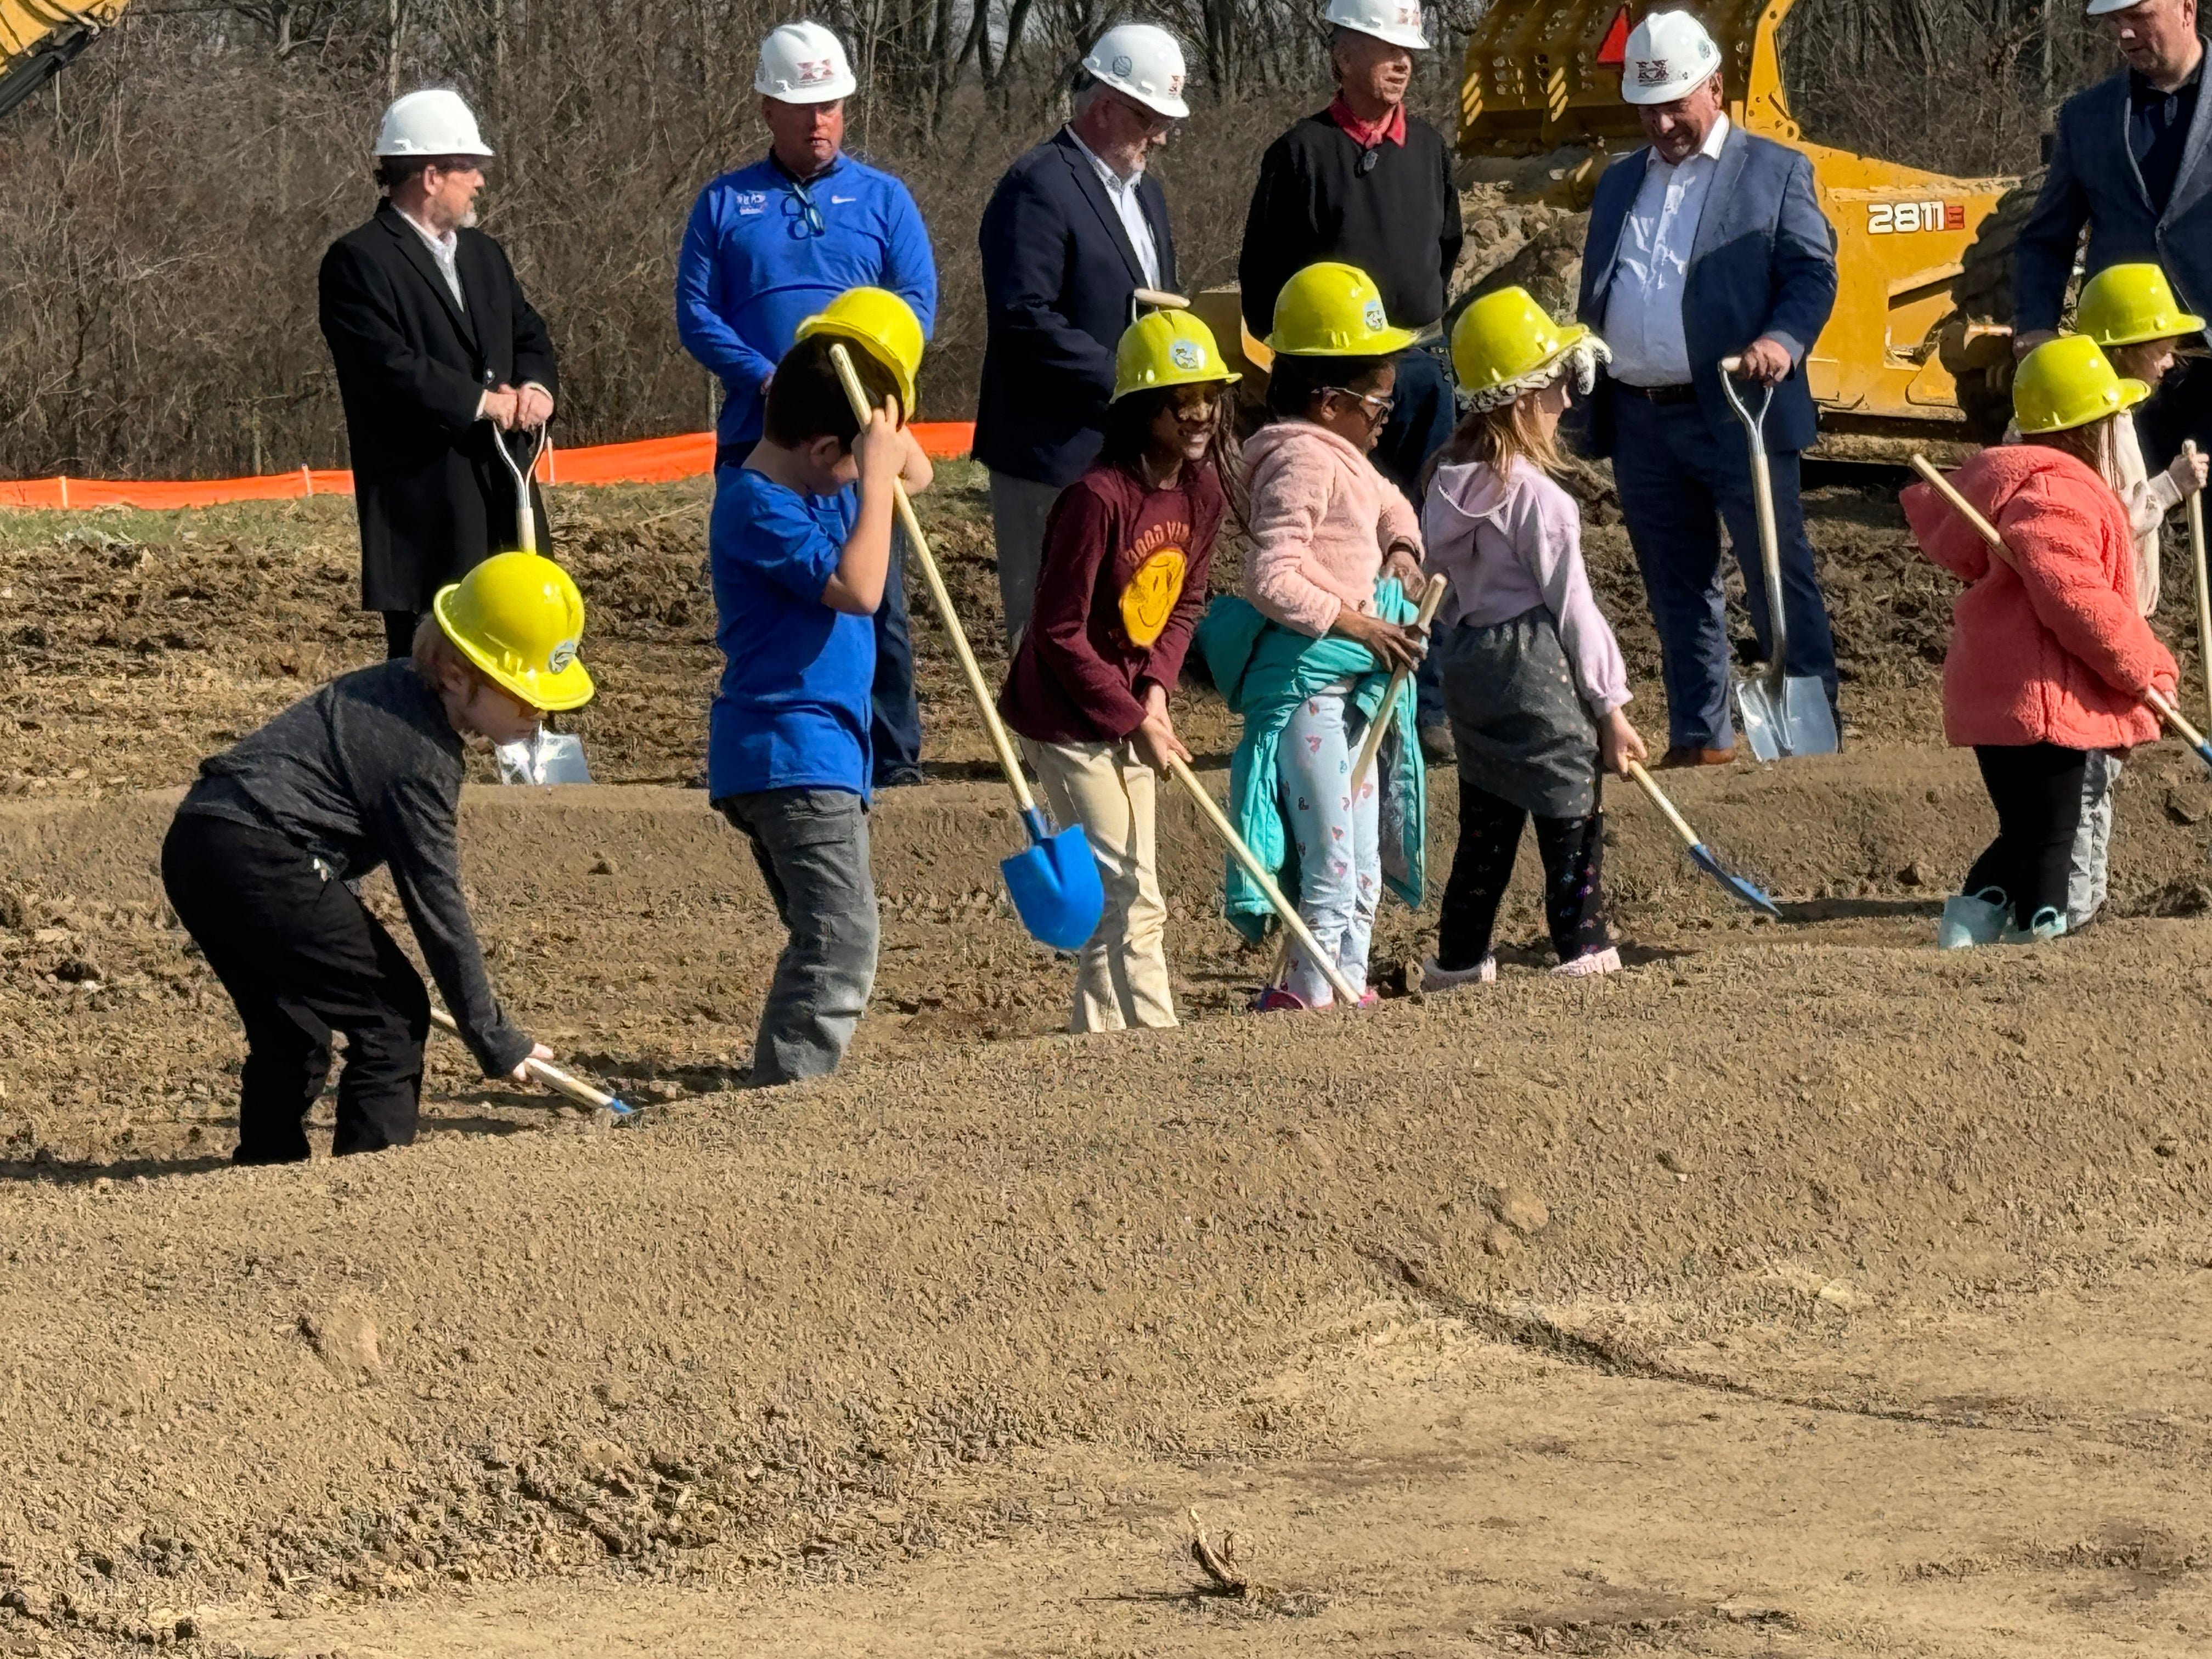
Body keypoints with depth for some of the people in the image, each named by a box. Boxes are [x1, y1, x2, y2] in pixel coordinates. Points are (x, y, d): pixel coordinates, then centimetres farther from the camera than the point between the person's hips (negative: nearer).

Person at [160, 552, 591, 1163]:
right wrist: (494, 1041, -3)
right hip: (261, 858, -10)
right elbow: (437, 906, -10)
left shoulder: (397, 686, 15)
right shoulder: (420, 753, -13)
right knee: (393, 1015, -3)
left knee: (292, 1029, 22)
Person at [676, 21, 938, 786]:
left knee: (876, 595, -3)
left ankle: (894, 757, 2)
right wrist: (765, 379, -13)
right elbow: (696, 313, 2)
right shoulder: (725, 204, 9)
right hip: (756, 436, 1)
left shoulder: (882, 198, 9)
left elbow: (918, 301, 0)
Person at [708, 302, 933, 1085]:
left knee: (826, 946, 16)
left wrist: (885, 422, 5)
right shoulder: (758, 506, -17)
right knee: (841, 942, -17)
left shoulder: (822, 485, 11)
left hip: (821, 750, 11)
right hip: (792, 753, -11)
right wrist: (876, 475, -20)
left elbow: (915, 473, 23)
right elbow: (857, 587, -26)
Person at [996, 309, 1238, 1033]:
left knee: (1117, 893, 13)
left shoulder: (1203, 493, 0)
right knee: (1134, 897, -9)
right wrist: (1132, 720, -17)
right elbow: (1060, 633, -20)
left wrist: (1156, 688, -5)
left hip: (1126, 713, 8)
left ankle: (1097, 1040, 23)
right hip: (1066, 717, -8)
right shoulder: (1099, 498, -23)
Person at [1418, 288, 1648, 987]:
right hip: (1536, 667, -8)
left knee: (1485, 821, 15)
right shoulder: (1536, 497, -16)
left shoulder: (1448, 486, 6)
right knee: (1573, 819, 3)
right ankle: (1583, 950, 6)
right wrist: (1611, 706, -7)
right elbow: (1571, 606, -13)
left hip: (1470, 666, 8)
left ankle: (1459, 956, 19)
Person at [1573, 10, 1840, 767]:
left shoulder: (1774, 171, 2)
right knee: (1677, 590, 10)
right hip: (1641, 418, 5)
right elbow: (1595, 294, 21)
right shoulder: (1619, 183, 18)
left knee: (1780, 580, -4)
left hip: (1736, 413, -5)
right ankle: (1700, 735, 16)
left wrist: (1785, 339, -22)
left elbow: (1813, 272, -4)